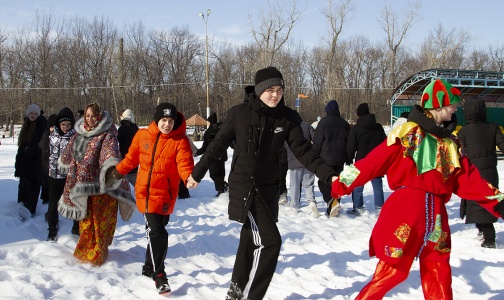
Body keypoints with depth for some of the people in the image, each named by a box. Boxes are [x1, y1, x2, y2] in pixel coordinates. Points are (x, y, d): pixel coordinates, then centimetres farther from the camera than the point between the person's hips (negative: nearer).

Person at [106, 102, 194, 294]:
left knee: (155, 231, 11)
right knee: (157, 232, -9)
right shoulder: (142, 135, -1)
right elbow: (131, 158, 12)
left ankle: (149, 267, 34)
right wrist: (117, 172, 13)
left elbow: (184, 165, -19)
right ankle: (159, 275, 3)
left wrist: (190, 178, -38)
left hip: (166, 195, 0)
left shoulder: (180, 141, -9)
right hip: (146, 193, 0)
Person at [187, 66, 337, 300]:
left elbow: (303, 151, -4)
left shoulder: (288, 118, -2)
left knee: (252, 240, 16)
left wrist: (328, 175, -15)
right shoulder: (239, 114, -11)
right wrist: (197, 173, 8)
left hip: (270, 187, 5)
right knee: (270, 241, -15)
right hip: (244, 185, -4)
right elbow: (219, 146, -1)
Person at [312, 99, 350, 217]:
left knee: (323, 182, 1)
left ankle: (332, 201, -22)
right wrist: (348, 159, 19)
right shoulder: (345, 124, 9)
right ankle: (332, 208, 12)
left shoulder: (323, 122, -6)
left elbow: (317, 142, -7)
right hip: (340, 159, 5)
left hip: (326, 158, -5)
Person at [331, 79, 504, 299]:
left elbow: (467, 179, 13)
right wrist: (340, 186, -11)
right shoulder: (408, 133, -6)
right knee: (390, 273, -6)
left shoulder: (450, 142, 15)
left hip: (435, 215, 7)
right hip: (405, 211, -7)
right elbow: (373, 162, -8)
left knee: (439, 276, 12)